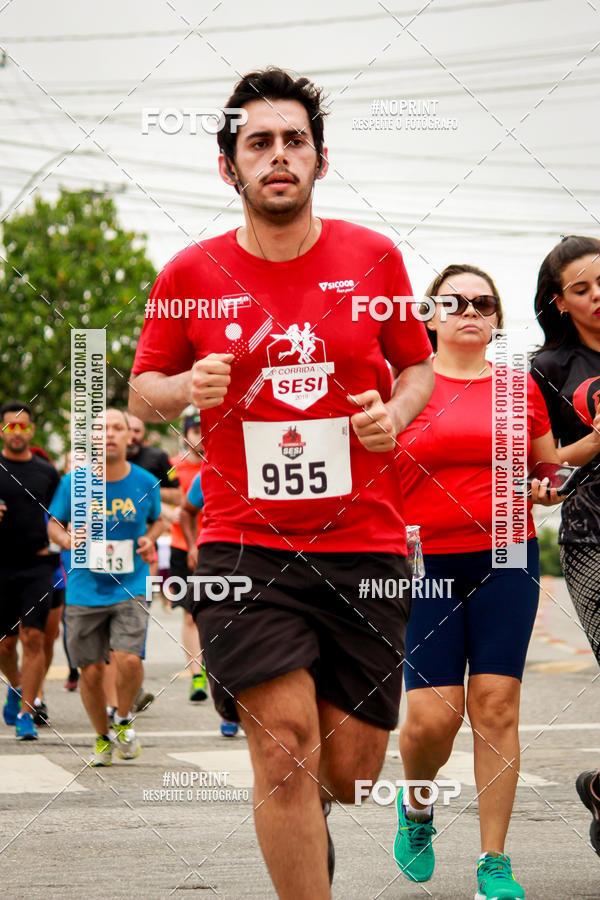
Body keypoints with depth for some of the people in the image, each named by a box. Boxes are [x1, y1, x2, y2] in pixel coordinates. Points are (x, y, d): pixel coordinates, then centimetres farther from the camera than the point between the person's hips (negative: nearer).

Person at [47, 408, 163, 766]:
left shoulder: (145, 482, -1)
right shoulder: (74, 482, -4)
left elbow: (157, 520, 18)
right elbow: (54, 523, 10)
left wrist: (150, 539, -3)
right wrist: (67, 540, -12)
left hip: (131, 589, -1)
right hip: (85, 591, 1)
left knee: (129, 659, -20)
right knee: (91, 672, 3)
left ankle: (124, 719, 10)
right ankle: (102, 738, 28)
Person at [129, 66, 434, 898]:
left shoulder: (374, 258, 4)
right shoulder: (191, 275, 2)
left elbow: (418, 365, 16)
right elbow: (142, 392, 12)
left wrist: (395, 414, -6)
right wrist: (187, 387, -11)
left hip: (365, 541, 2)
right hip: (244, 543, -1)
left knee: (349, 767, 5)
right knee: (285, 740, -15)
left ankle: (304, 814, 42)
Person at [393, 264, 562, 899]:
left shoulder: (521, 388, 9)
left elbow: (552, 474, 20)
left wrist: (543, 489, -2)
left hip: (505, 560, 2)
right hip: (424, 561, -2)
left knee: (496, 704, -3)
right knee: (433, 713, -9)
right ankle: (416, 804, 25)